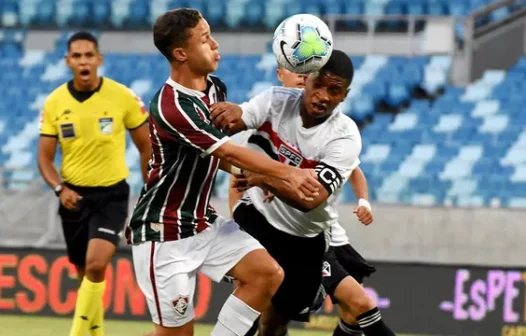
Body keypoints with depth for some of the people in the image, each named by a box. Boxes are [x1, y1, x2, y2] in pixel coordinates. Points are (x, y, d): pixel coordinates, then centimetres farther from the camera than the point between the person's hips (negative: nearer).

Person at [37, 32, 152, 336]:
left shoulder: (122, 97, -9)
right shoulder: (55, 103, -4)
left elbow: (146, 146, 2)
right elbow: (45, 157, 2)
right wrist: (60, 189, -16)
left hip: (112, 193, -3)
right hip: (74, 195, 3)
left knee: (96, 265, -21)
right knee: (85, 272, 12)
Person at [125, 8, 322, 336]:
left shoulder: (216, 88, 4)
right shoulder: (171, 107, -24)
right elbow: (230, 152, -27)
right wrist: (289, 173, -32)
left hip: (203, 221, 8)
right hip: (164, 232, -8)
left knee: (268, 273, -7)